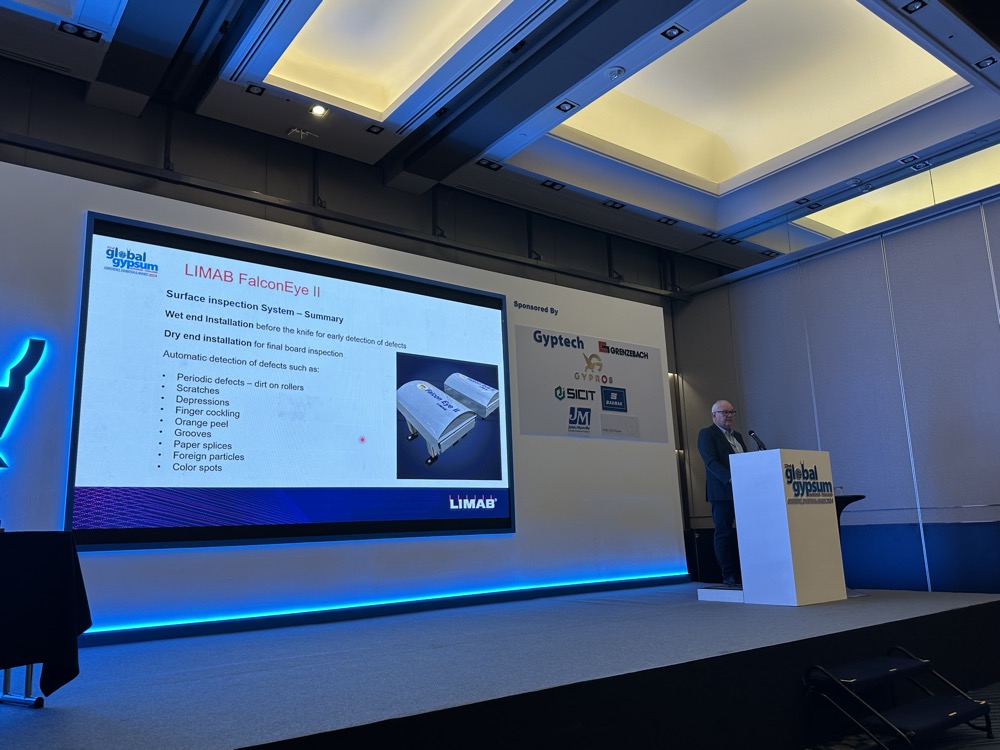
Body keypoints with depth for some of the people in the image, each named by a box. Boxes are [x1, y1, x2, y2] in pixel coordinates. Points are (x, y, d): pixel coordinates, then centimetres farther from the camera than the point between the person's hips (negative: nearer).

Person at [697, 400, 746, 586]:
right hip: (722, 491, -6)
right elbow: (711, 462, -12)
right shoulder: (707, 434, 0)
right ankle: (728, 575, 4)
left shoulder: (737, 436, 23)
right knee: (723, 532, -1)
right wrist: (730, 478, -24)